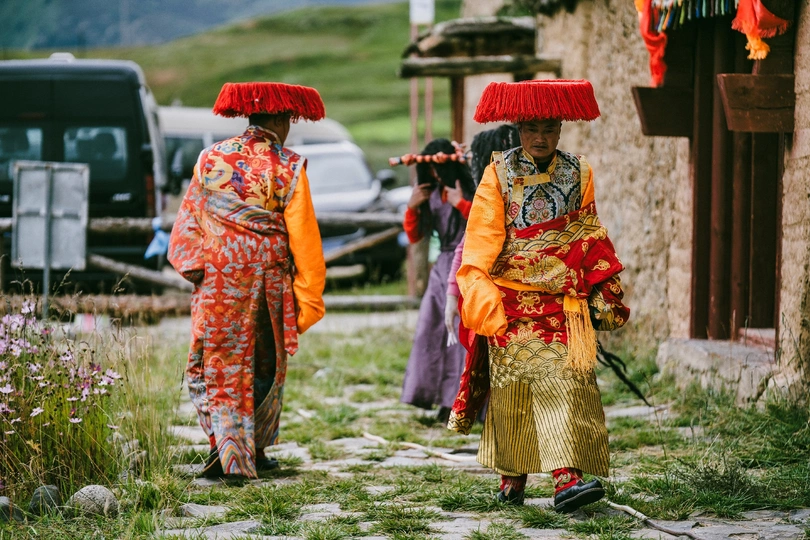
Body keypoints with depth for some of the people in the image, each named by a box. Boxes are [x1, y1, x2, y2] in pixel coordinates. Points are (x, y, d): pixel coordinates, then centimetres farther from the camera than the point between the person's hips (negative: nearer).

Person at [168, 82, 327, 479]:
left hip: (217, 281, 1)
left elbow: (188, 218, 3)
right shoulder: (289, 167, -4)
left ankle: (224, 442, -17)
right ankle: (255, 449, 22)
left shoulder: (212, 158, 5)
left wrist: (193, 267, 2)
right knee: (265, 366, 15)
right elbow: (304, 237, -5)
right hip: (269, 281, -1)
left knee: (217, 363, 4)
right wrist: (309, 298, -3)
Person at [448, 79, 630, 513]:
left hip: (563, 302, 1)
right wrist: (486, 303, -13)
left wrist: (603, 297, 9)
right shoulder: (500, 174, 0)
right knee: (512, 387, 2)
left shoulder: (578, 174, 7)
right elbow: (480, 244, -4)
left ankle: (566, 478, -19)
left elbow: (591, 241, 13)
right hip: (513, 301, -1)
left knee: (565, 380, -11)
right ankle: (511, 477, 15)